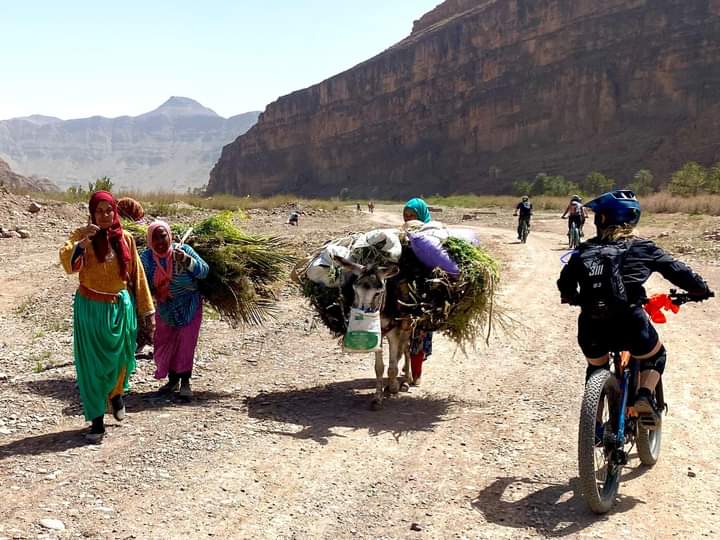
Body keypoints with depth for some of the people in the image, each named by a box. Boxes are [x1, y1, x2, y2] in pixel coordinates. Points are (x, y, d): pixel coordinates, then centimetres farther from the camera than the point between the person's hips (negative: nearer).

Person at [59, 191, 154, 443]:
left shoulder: (126, 239, 3)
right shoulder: (83, 236, -6)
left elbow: (137, 274, 8)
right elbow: (68, 263, -24)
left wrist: (146, 309, 8)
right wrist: (81, 240, -40)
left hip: (121, 307, 3)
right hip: (91, 308, -2)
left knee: (121, 359, 12)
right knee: (92, 364, -1)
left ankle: (116, 394, 44)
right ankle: (97, 420, 6)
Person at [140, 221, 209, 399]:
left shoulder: (183, 250, -17)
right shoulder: (146, 257, -10)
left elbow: (204, 271, -20)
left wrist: (187, 260, -35)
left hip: (189, 306, -3)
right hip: (164, 307, 3)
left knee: (185, 343, -6)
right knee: (164, 343, 10)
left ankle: (185, 382, 2)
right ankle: (172, 380, 26)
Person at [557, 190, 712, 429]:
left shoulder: (585, 250, 14)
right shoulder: (642, 248, 10)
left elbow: (565, 283, 16)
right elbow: (677, 272, 13)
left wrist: (573, 298, 38)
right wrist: (701, 290, 30)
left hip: (591, 328, 2)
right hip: (628, 324, -2)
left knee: (596, 369, 30)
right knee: (655, 356, 29)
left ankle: (594, 426, 29)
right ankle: (644, 397, 6)